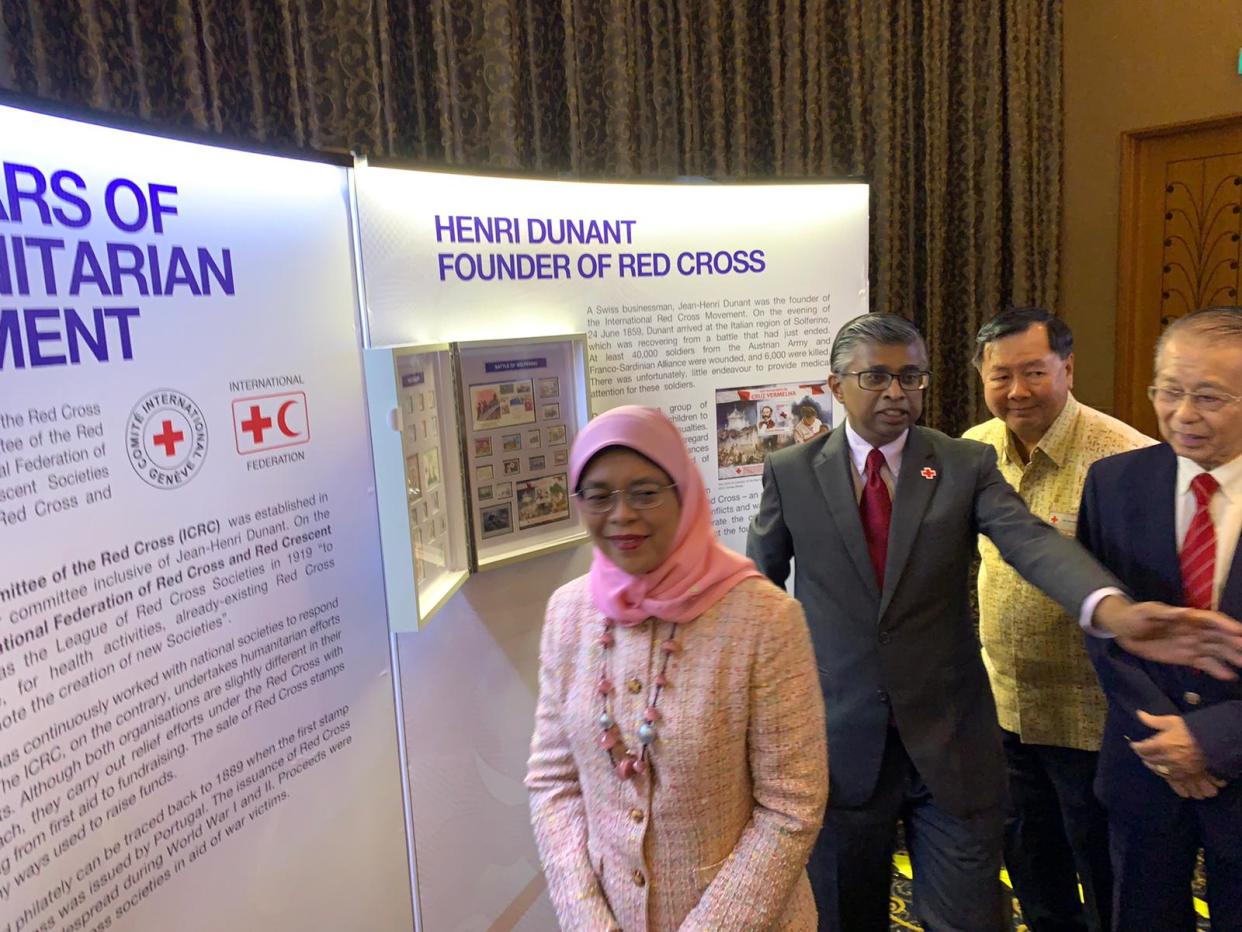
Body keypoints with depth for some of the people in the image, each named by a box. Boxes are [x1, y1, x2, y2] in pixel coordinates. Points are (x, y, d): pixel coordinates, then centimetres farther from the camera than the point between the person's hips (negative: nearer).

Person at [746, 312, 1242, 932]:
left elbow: (1032, 541, -19)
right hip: (838, 742, 0)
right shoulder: (789, 473, -2)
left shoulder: (967, 466, -2)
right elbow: (758, 586, 8)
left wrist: (1113, 610, -38)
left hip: (948, 739, 0)